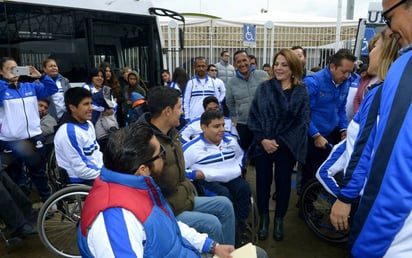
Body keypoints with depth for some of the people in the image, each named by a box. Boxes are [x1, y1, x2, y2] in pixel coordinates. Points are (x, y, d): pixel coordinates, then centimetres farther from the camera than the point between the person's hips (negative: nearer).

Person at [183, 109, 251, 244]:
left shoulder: (231, 140, 11)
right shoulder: (192, 147, -7)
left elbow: (240, 155, 31)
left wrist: (239, 168, 13)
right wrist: (195, 174, -18)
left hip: (232, 178, 5)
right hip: (209, 182, -4)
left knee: (244, 189, -25)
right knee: (224, 195, -33)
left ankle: (241, 227, -4)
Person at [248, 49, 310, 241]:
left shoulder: (301, 92, -1)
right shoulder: (264, 88, 2)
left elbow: (301, 122, -6)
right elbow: (253, 115, -2)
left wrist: (279, 142, -14)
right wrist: (262, 139, -14)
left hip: (286, 147, 0)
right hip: (263, 145, 1)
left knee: (283, 182, 11)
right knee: (263, 181, 9)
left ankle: (279, 220, 32)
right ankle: (264, 218, 29)